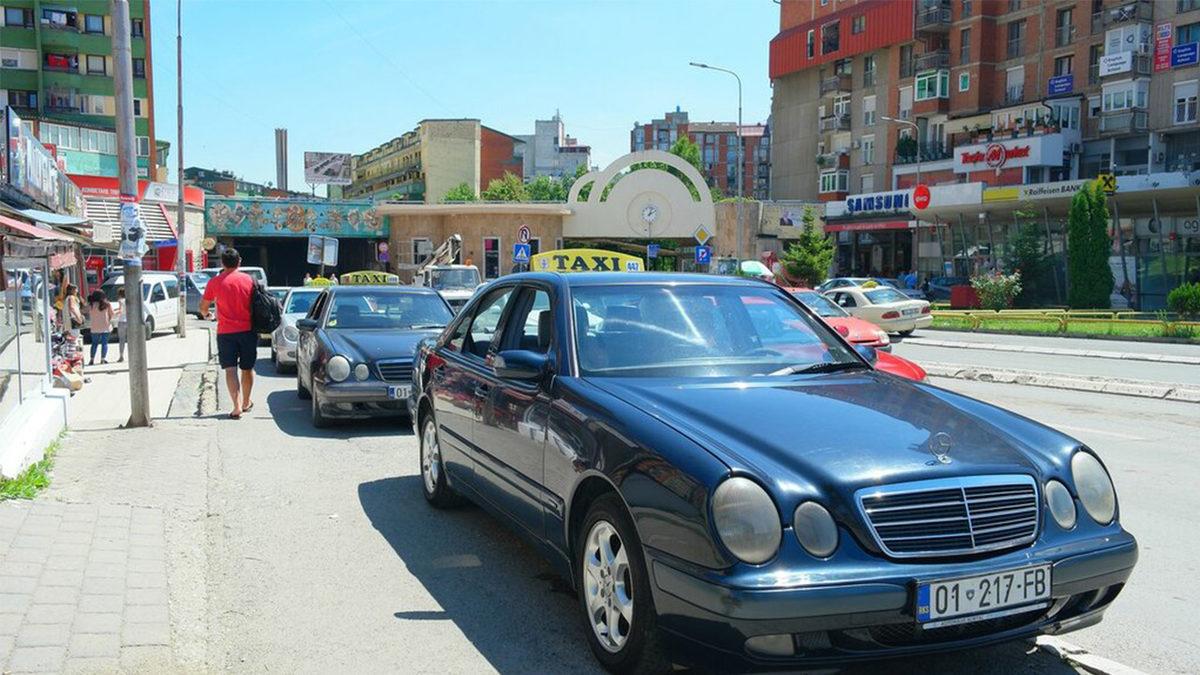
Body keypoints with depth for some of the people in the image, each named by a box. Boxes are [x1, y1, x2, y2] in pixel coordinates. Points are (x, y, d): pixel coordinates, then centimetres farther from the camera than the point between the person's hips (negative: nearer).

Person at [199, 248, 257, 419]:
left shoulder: (215, 282, -5)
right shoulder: (248, 279, -1)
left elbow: (203, 307, 4)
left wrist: (206, 314, 28)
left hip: (226, 332, -2)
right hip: (247, 330, 2)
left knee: (230, 370, -2)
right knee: (247, 368, 15)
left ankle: (237, 407, -13)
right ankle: (246, 403, 28)